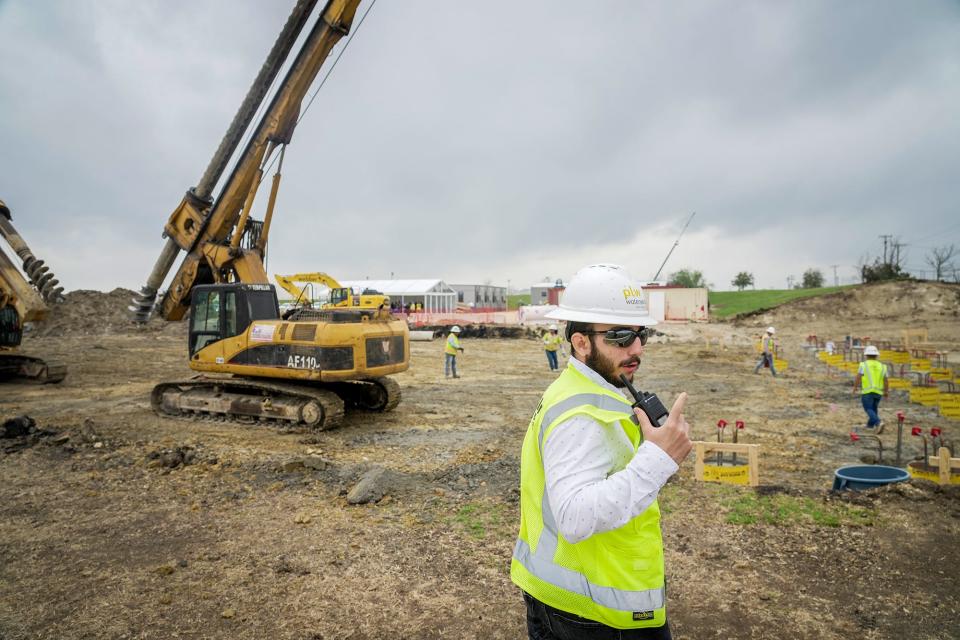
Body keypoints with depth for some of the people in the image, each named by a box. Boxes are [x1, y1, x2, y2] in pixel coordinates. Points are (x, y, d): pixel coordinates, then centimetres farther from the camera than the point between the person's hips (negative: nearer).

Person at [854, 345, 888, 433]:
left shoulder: (864, 365, -6)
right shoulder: (882, 366, 5)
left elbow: (858, 378, -8)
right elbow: (886, 381, 4)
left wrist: (855, 387, 5)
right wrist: (886, 392, 16)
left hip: (867, 391, -5)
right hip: (878, 392, 5)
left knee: (869, 409, -2)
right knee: (874, 408, 21)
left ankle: (879, 423, -22)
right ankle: (870, 424, 31)